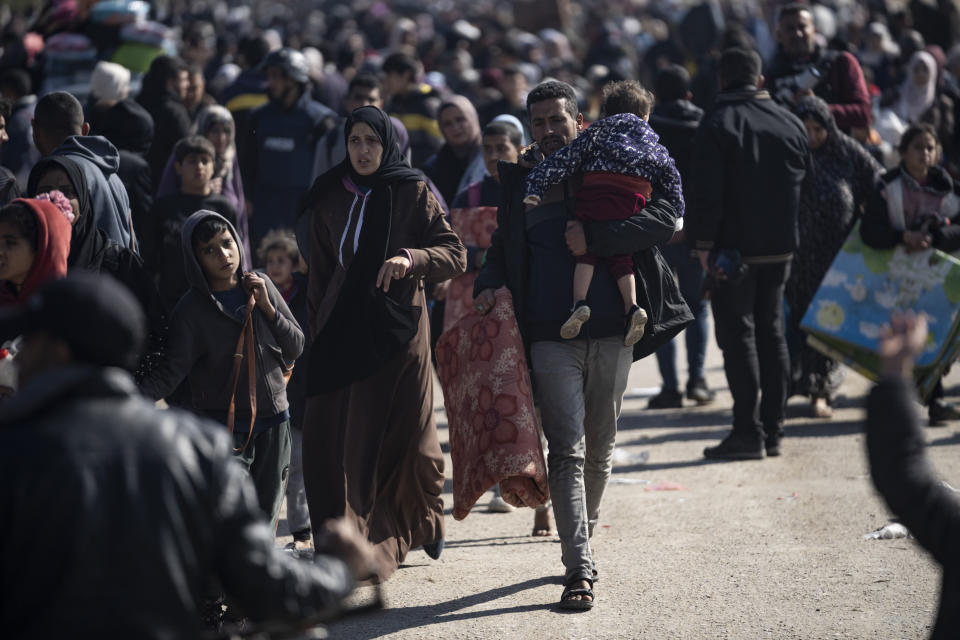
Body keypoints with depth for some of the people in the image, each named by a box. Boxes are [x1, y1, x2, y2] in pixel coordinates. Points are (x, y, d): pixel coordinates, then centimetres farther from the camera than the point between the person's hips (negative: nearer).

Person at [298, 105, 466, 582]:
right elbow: (320, 273, 15)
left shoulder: (413, 193, -1)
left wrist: (410, 259, -23)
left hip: (398, 332, -2)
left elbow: (456, 255, -6)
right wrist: (319, 334, 12)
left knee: (406, 437, 6)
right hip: (343, 331, 2)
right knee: (335, 440, -6)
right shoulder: (330, 199, 9)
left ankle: (422, 521, 34)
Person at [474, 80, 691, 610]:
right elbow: (503, 246, 20)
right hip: (550, 336, 0)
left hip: (611, 332, 0)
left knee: (599, 450, 12)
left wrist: (594, 237, -17)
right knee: (567, 450, -10)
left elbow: (664, 220, -8)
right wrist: (488, 285, -2)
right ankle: (578, 570, -15)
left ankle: (580, 544, 30)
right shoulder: (520, 184, 11)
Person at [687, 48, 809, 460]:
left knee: (738, 336, -3)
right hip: (780, 247, 6)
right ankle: (773, 430, 14)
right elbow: (806, 182, 14)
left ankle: (747, 433, -6)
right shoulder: (790, 123, 8)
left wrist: (703, 242, -9)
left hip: (734, 248, -5)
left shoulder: (717, 124, -9)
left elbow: (708, 192, -15)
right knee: (771, 332, 13)